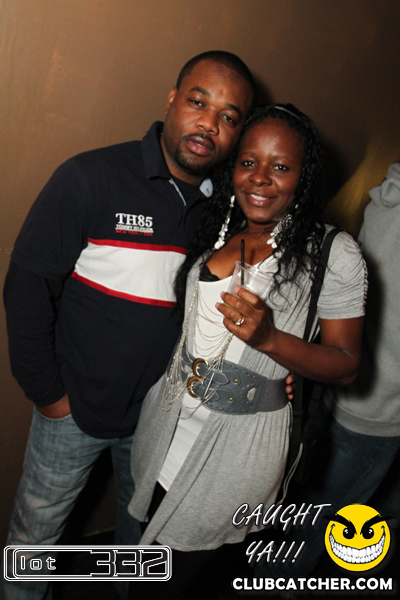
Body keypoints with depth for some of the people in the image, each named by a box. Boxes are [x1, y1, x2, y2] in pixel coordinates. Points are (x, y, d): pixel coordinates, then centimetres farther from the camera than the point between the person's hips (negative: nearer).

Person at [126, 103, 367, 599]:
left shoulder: (334, 254, -14)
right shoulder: (216, 230, 2)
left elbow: (345, 364, -11)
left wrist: (269, 338, -26)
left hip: (242, 441, -4)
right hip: (168, 417, 5)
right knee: (148, 554, 24)